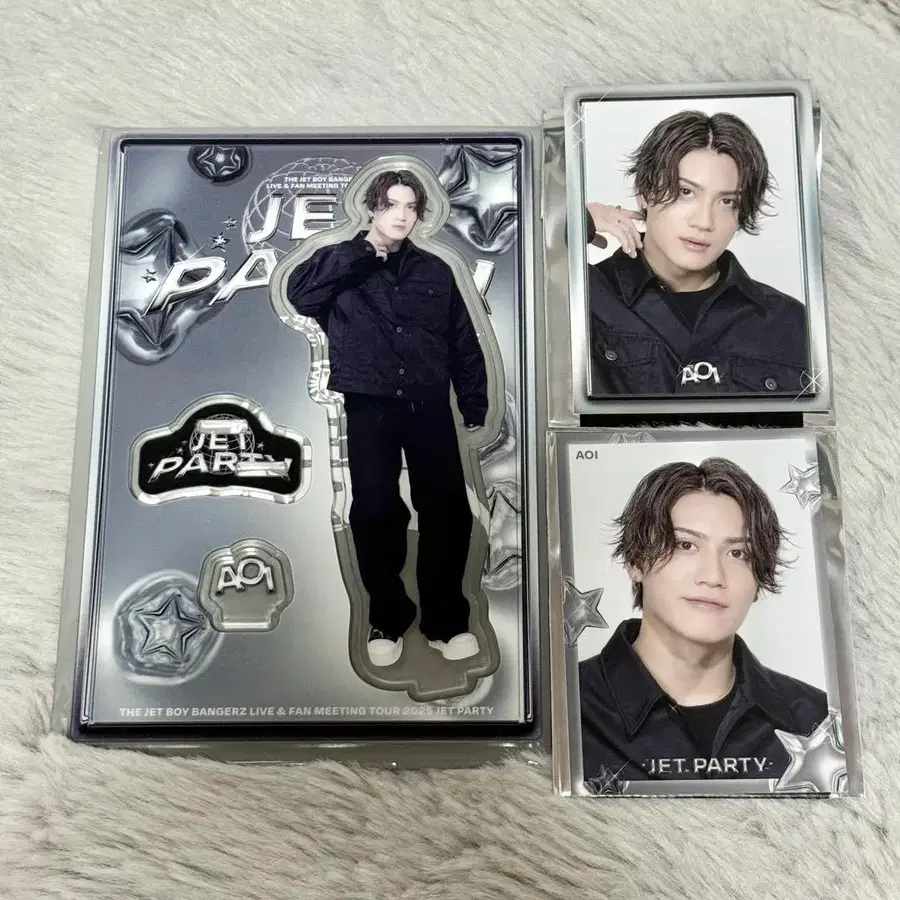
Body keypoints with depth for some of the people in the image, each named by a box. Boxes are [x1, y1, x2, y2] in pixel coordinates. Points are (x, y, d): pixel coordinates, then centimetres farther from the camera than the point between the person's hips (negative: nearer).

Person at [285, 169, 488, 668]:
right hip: (369, 408, -2)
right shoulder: (342, 265, 6)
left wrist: (475, 409, 8)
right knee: (375, 512, -2)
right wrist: (362, 251, -13)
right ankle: (387, 619, 19)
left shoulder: (435, 271, 11)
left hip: (429, 407, 2)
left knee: (448, 511, 0)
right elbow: (299, 293, -14)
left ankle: (446, 620, 17)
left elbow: (464, 344, 12)